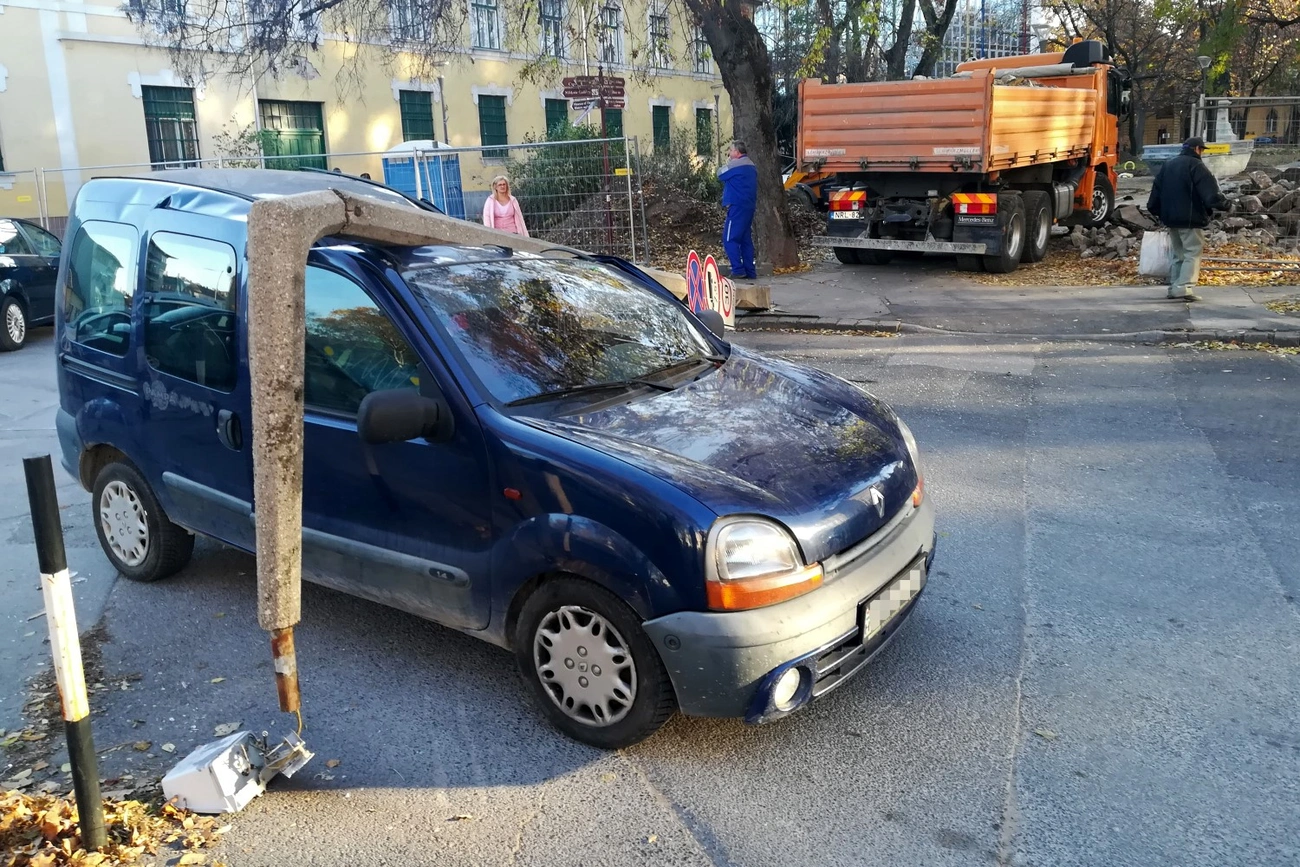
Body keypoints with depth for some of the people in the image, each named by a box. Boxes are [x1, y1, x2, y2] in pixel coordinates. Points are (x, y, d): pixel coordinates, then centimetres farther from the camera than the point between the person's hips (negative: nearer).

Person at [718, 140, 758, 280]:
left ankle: (738, 270, -14)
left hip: (737, 207, -9)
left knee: (730, 239, -7)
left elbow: (720, 175, -1)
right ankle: (749, 271, 11)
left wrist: (728, 163, 13)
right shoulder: (751, 166, 16)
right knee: (745, 239, 11)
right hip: (749, 207, 9)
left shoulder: (735, 165, -13)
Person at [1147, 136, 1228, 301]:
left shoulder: (1168, 165, 14)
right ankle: (1184, 288, -16)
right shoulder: (1195, 165, -10)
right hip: (1191, 218, -8)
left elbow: (1157, 190, 18)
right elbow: (1211, 190, -17)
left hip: (1170, 218, 8)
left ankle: (1174, 287, 15)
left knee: (1176, 254, 15)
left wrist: (1155, 210, 26)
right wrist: (1223, 204, -9)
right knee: (1192, 253, -6)